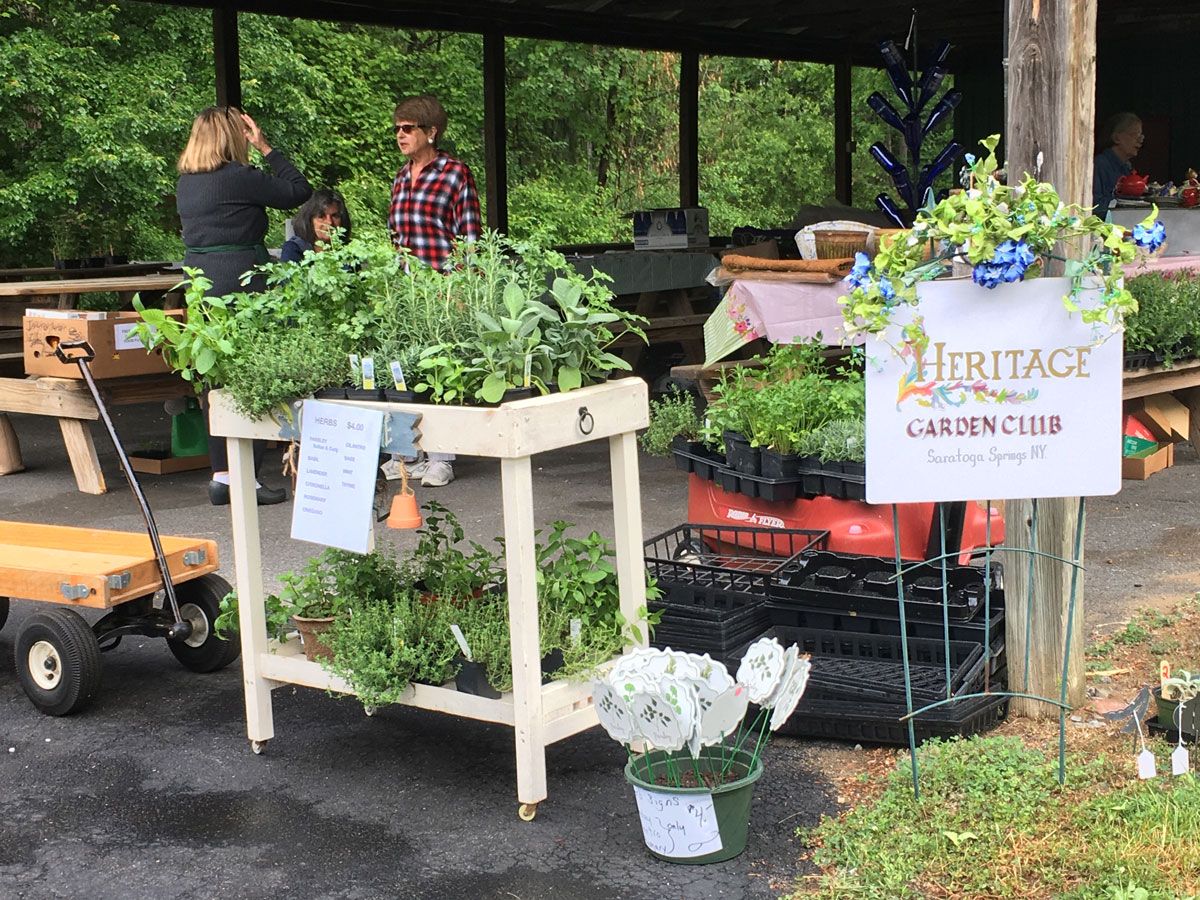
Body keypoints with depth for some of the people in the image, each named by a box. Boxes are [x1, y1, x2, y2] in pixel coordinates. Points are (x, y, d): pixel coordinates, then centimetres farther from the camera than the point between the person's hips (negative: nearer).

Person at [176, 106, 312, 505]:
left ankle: (221, 476, 17)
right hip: (240, 280, -8)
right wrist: (267, 148, 3)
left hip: (199, 279, 8)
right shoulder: (238, 177, -12)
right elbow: (299, 191, -5)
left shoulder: (186, 182, 12)